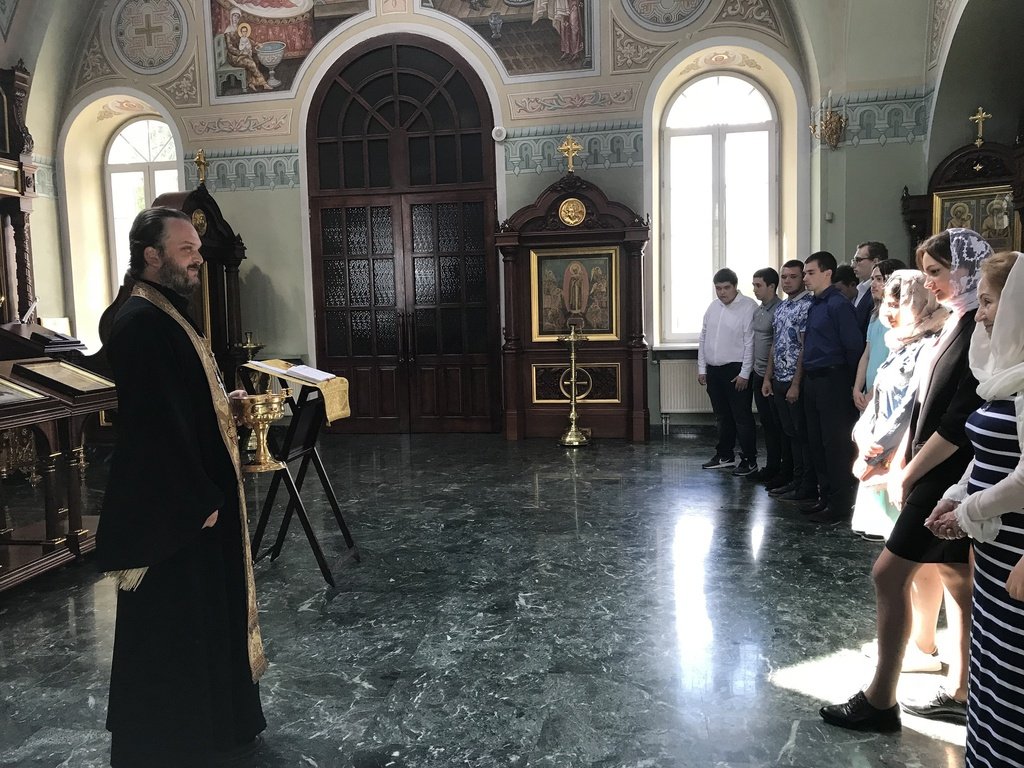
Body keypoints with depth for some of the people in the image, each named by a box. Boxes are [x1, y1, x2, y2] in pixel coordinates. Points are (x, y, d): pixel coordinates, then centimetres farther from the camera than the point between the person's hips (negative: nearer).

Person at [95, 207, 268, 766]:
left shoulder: (164, 315, 12)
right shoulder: (141, 324, -21)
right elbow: (157, 422, -25)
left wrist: (227, 402, 8)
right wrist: (200, 501, -21)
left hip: (189, 494, 11)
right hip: (171, 510, -11)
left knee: (202, 616, 21)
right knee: (173, 625, 5)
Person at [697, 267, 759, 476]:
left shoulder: (749, 307, -11)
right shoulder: (713, 307, 11)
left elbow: (750, 343, -14)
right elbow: (703, 338, 14)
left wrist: (744, 374, -16)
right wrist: (701, 368, 10)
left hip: (736, 371, -7)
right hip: (713, 370, 7)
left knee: (742, 417, -1)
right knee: (722, 416, 16)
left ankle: (749, 460, 8)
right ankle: (724, 455, 28)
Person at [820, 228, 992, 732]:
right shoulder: (958, 324, 11)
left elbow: (961, 420, -22)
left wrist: (908, 474, -13)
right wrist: (904, 461, 9)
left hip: (946, 478, -9)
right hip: (939, 472, 9)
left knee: (888, 573, -6)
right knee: (956, 577, 14)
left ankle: (880, 700, 5)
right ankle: (958, 693, 27)